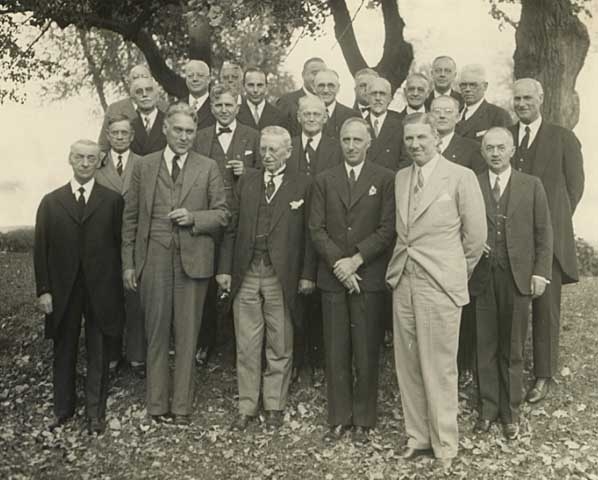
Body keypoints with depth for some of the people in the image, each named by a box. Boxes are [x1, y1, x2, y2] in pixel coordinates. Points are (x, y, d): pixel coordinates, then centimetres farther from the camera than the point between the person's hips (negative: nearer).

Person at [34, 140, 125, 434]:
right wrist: (43, 290, -4)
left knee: (98, 353, 8)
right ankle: (63, 409, 28)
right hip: (63, 291, 1)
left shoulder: (113, 200, 1)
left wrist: (116, 286, -6)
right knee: (64, 352, 12)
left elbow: (119, 245, -1)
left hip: (101, 291, -1)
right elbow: (40, 249, 2)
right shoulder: (51, 202, 4)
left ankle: (95, 412, 22)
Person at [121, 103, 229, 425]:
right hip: (154, 260, 1)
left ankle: (182, 407, 16)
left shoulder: (208, 168, 5)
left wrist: (193, 218, -13)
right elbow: (130, 218, 7)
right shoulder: (144, 167, 7)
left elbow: (222, 215, 5)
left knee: (187, 336, 5)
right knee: (156, 334, 7)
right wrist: (128, 263, 3)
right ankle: (157, 404, 18)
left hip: (192, 261, 0)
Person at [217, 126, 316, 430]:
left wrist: (307, 274, -6)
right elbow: (231, 228, 9)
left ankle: (275, 405, 23)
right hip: (246, 274, 3)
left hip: (281, 276, -2)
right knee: (246, 346, 8)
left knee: (280, 346, 8)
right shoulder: (246, 182, 10)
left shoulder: (302, 185, 1)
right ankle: (246, 406, 20)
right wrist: (224, 268, 3)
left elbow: (309, 232, -2)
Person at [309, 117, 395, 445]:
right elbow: (317, 229, 4)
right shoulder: (324, 181, 10)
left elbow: (388, 229, -5)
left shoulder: (384, 179, 2)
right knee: (336, 352, 6)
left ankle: (363, 420, 15)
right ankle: (338, 418, 17)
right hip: (332, 277, 2)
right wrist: (339, 264, -8)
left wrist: (356, 260, -12)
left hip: (369, 277, -2)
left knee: (366, 351, 2)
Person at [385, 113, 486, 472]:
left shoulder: (461, 177, -5)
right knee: (408, 365, 10)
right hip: (403, 281, 5)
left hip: (440, 284, -5)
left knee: (440, 368, 0)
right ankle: (418, 437, 24)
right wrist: (405, 263, 7)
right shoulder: (401, 178, 12)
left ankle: (445, 445, 15)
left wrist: (457, 272, 7)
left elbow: (476, 234, -2)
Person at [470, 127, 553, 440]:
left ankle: (510, 412, 18)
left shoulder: (532, 186, 5)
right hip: (483, 276, 1)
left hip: (518, 276, 0)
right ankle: (488, 408, 18)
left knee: (513, 349, 6)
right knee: (486, 347, 6)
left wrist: (541, 273, -2)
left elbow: (543, 233, 4)